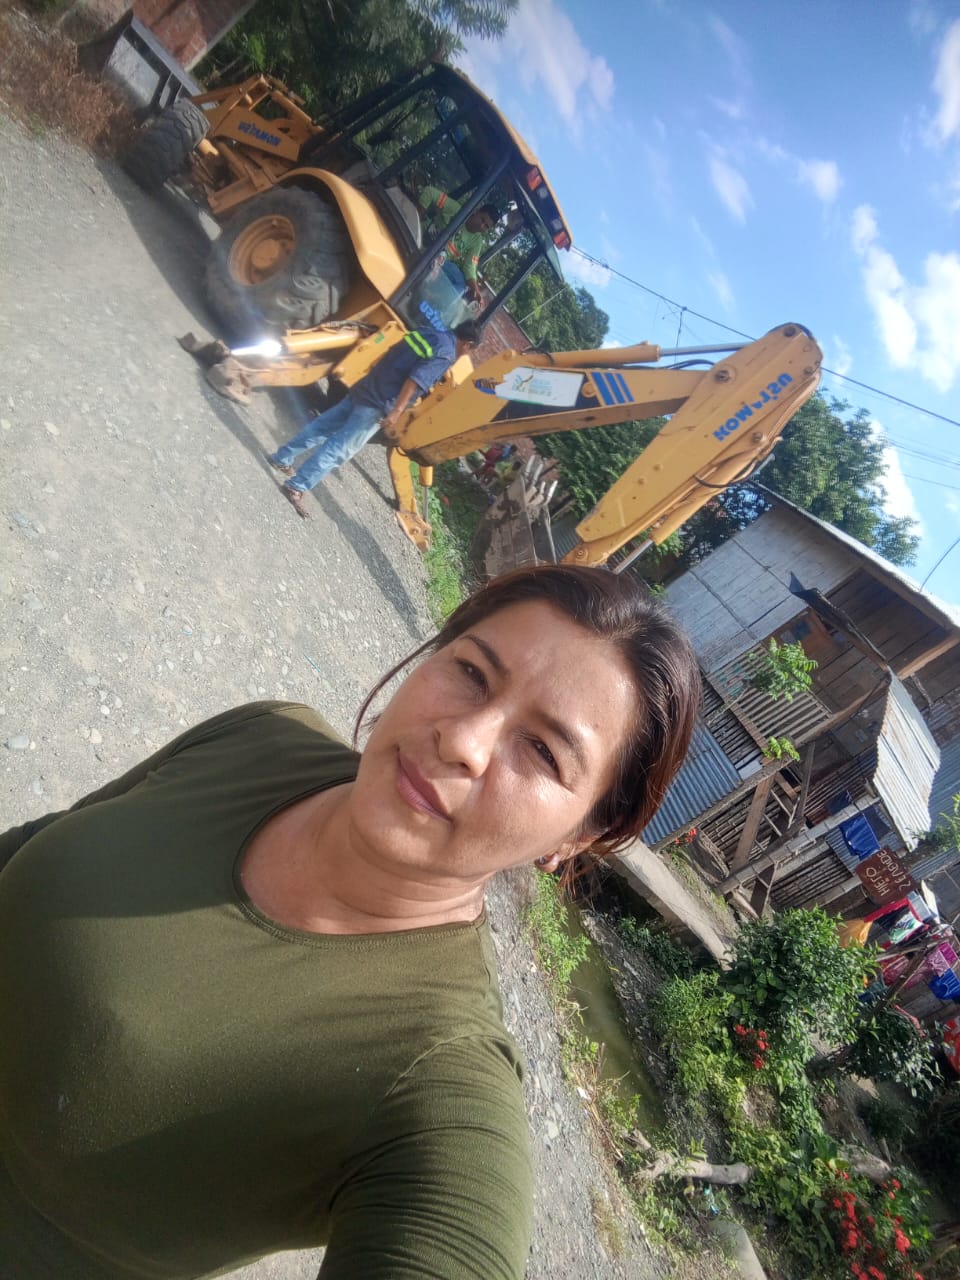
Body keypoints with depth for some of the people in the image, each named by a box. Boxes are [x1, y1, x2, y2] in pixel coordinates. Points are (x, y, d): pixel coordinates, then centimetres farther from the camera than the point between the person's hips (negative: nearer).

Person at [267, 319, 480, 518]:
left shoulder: (429, 333, 15)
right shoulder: (446, 354, -11)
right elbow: (416, 379, -24)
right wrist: (396, 411, -29)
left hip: (364, 389, 9)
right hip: (378, 405, -9)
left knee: (322, 425, 18)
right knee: (339, 448, -6)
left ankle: (281, 458, 30)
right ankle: (296, 488, -6)